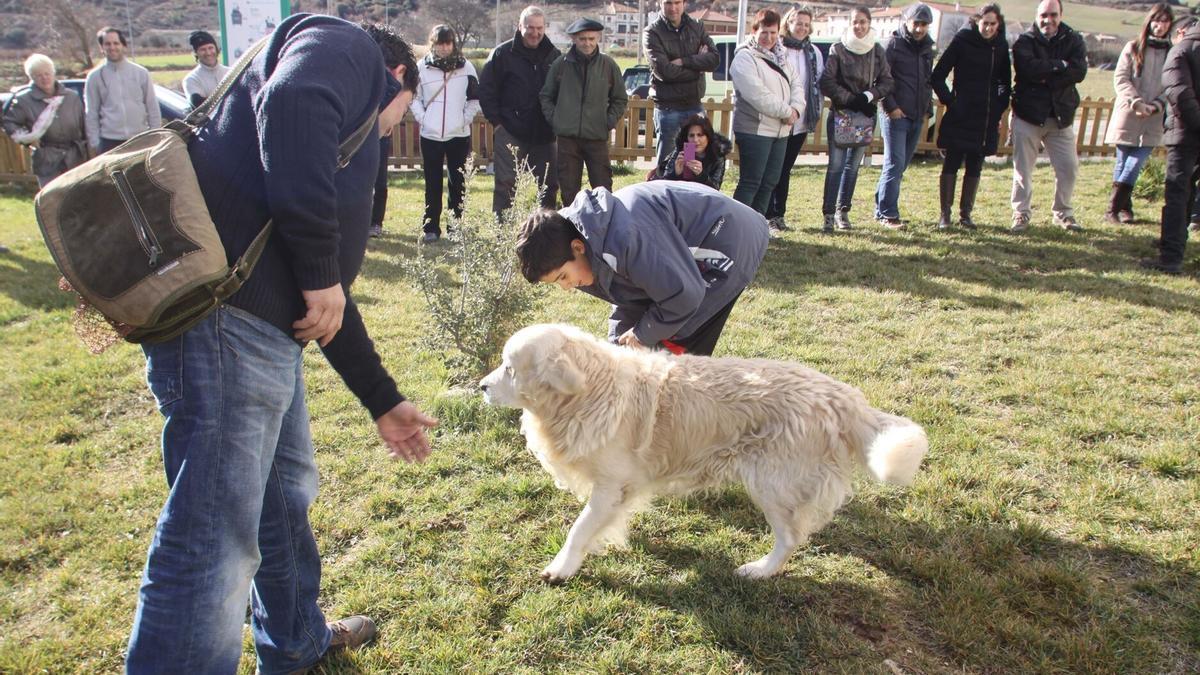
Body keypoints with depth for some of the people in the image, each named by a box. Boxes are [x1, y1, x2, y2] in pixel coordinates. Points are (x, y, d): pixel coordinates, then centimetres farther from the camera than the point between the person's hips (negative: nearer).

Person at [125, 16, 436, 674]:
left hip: (260, 322, 11)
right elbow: (290, 107, -21)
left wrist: (382, 401, 34)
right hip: (224, 308, -11)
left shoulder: (344, 138, 30)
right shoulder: (346, 46, 5)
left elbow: (327, 299, 31)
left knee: (286, 492, 25)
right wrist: (319, 270, -18)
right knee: (216, 536, -5)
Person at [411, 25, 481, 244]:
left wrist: (465, 120, -1)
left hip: (459, 135, 0)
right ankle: (430, 228, 9)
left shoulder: (465, 67, 2)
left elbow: (474, 99, 8)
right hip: (430, 135, 0)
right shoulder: (423, 67, 1)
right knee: (432, 184, 4)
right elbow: (414, 96, 8)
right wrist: (422, 118, -3)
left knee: (457, 182, 4)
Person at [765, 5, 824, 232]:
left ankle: (778, 213, 18)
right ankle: (768, 215, 8)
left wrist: (815, 113, 7)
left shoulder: (813, 52, 11)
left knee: (785, 169, 12)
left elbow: (819, 84, 16)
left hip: (801, 122, 5)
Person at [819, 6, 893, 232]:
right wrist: (851, 99, -13)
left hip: (866, 115, 3)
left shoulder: (878, 51, 4)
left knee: (853, 166, 8)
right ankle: (829, 214, -2)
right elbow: (826, 83, -9)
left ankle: (843, 211, 16)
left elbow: (887, 82, 4)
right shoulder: (838, 50, -5)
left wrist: (867, 96, -12)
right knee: (836, 165, -7)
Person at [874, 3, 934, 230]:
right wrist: (890, 106, -15)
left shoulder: (927, 50, 15)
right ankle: (888, 214, -4)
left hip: (917, 117, 7)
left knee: (901, 165, 9)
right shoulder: (894, 45, -5)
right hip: (896, 115, -7)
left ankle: (881, 208, 17)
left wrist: (927, 113, 16)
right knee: (894, 165, -9)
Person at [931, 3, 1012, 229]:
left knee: (975, 166, 7)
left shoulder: (1001, 45, 8)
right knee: (952, 164, -2)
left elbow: (1006, 82, 19)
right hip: (961, 116, -4)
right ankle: (945, 214, 4)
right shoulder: (962, 39, -4)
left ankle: (966, 214, 15)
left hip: (987, 119, 4)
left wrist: (1000, 108, 9)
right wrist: (949, 101, -7)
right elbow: (938, 75, -3)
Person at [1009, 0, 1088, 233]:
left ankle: (1063, 213, 20)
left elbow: (1079, 72, -11)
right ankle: (1021, 214, 13)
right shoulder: (1025, 41, -2)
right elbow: (1028, 68, -21)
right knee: (1023, 168, 2)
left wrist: (1046, 77, -18)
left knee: (1069, 167, 4)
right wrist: (1060, 65, -13)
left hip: (1060, 116, 3)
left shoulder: (1073, 41, 5)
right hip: (1028, 114, -2)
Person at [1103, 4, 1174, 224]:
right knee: (1123, 164, 5)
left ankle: (1115, 208, -4)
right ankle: (1124, 207, 14)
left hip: (1153, 121, 0)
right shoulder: (1133, 47, 4)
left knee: (1135, 164, -8)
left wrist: (1155, 106, -12)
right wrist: (1137, 102, -15)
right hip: (1127, 116, 0)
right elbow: (1120, 78, -3)